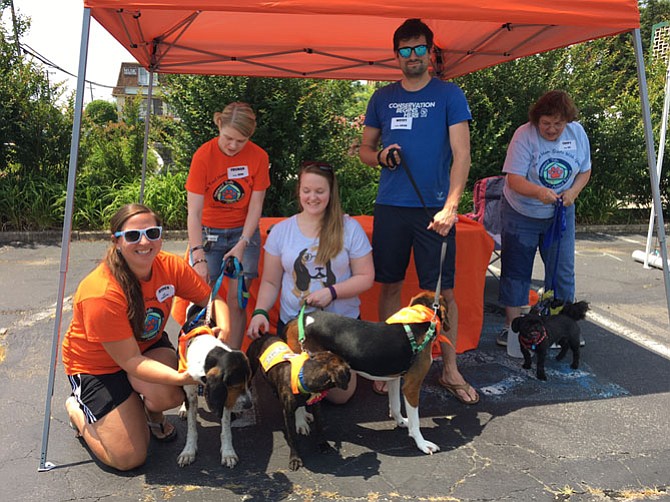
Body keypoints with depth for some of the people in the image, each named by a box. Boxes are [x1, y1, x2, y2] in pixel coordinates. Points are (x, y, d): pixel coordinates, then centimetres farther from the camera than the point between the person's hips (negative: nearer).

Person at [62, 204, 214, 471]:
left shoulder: (170, 266, -18)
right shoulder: (101, 294, -34)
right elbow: (130, 362, -29)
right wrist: (182, 377, -42)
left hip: (148, 345, 4)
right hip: (97, 365, -4)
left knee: (169, 395, -30)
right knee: (129, 458, -6)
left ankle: (154, 415, 9)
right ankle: (77, 410, 21)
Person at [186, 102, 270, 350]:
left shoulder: (259, 157, -12)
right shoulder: (204, 155, -17)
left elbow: (255, 206, -7)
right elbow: (194, 212, -21)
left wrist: (242, 245, -16)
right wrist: (199, 257, -29)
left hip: (243, 233, 1)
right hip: (208, 233, -1)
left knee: (237, 299, -4)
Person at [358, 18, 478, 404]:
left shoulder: (449, 94, 2)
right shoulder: (383, 98, 11)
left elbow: (462, 154, -6)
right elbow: (365, 149, 18)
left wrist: (450, 206, -17)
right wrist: (381, 157, -7)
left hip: (435, 209, -2)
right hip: (391, 207, 3)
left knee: (443, 290, 0)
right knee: (391, 285, 7)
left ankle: (450, 370, 13)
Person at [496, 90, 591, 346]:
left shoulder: (577, 132, -5)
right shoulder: (524, 135, -19)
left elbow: (585, 171, 5)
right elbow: (514, 180, -24)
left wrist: (573, 191, -15)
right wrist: (539, 192, -42)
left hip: (560, 214, 4)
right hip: (521, 215, -3)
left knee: (562, 270, 7)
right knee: (516, 270, 5)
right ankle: (512, 325, 17)